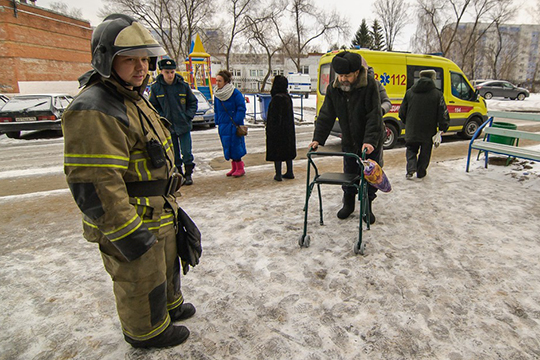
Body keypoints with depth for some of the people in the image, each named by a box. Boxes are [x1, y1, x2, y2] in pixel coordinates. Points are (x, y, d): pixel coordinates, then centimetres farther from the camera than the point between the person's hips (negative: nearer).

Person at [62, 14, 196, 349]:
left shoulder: (134, 98, 9)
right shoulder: (94, 111, -25)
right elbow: (94, 185, -29)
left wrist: (168, 201, 23)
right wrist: (128, 235, -25)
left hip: (159, 215, 10)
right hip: (131, 224, -10)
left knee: (166, 264, 28)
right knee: (141, 281, 12)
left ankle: (170, 305, 52)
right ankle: (147, 331, 37)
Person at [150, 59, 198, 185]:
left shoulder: (183, 85, -4)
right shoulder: (155, 87, -4)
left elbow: (193, 102, 6)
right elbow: (154, 106, 5)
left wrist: (188, 116, -5)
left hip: (184, 125, -1)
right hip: (167, 127, 1)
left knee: (186, 152, 0)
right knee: (174, 154, 9)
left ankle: (188, 174, 15)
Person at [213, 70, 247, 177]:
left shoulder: (235, 93, -11)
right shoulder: (217, 94, 9)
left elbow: (241, 108, -10)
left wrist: (237, 122, -14)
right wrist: (217, 122, 11)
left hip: (233, 125, -6)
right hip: (223, 125, 7)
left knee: (235, 145, -5)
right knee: (227, 146, 9)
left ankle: (240, 168, 7)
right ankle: (234, 167, 21)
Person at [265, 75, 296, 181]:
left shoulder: (277, 98, -19)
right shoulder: (288, 97, 7)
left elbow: (275, 116, -21)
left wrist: (271, 131, -17)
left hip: (277, 129, -8)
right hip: (288, 129, 9)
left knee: (276, 150, 0)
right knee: (287, 150, 14)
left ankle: (278, 174, 4)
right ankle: (289, 172, 22)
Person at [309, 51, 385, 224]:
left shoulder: (370, 85, -19)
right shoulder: (333, 88, -6)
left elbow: (374, 116, -22)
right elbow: (326, 115, -3)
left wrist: (369, 140, -31)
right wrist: (318, 138, -12)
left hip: (371, 143, -3)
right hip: (349, 142, 3)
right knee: (349, 174, 11)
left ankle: (367, 205, 27)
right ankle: (348, 203, 32)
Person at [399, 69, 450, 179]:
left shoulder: (409, 92, 2)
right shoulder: (437, 94, -5)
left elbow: (402, 112, 7)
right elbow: (443, 113, -8)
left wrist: (407, 123, 21)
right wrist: (442, 128, -1)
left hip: (411, 130, 1)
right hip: (428, 131, -1)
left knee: (411, 149, 16)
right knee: (425, 152, 15)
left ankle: (411, 169, -3)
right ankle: (421, 172, 23)